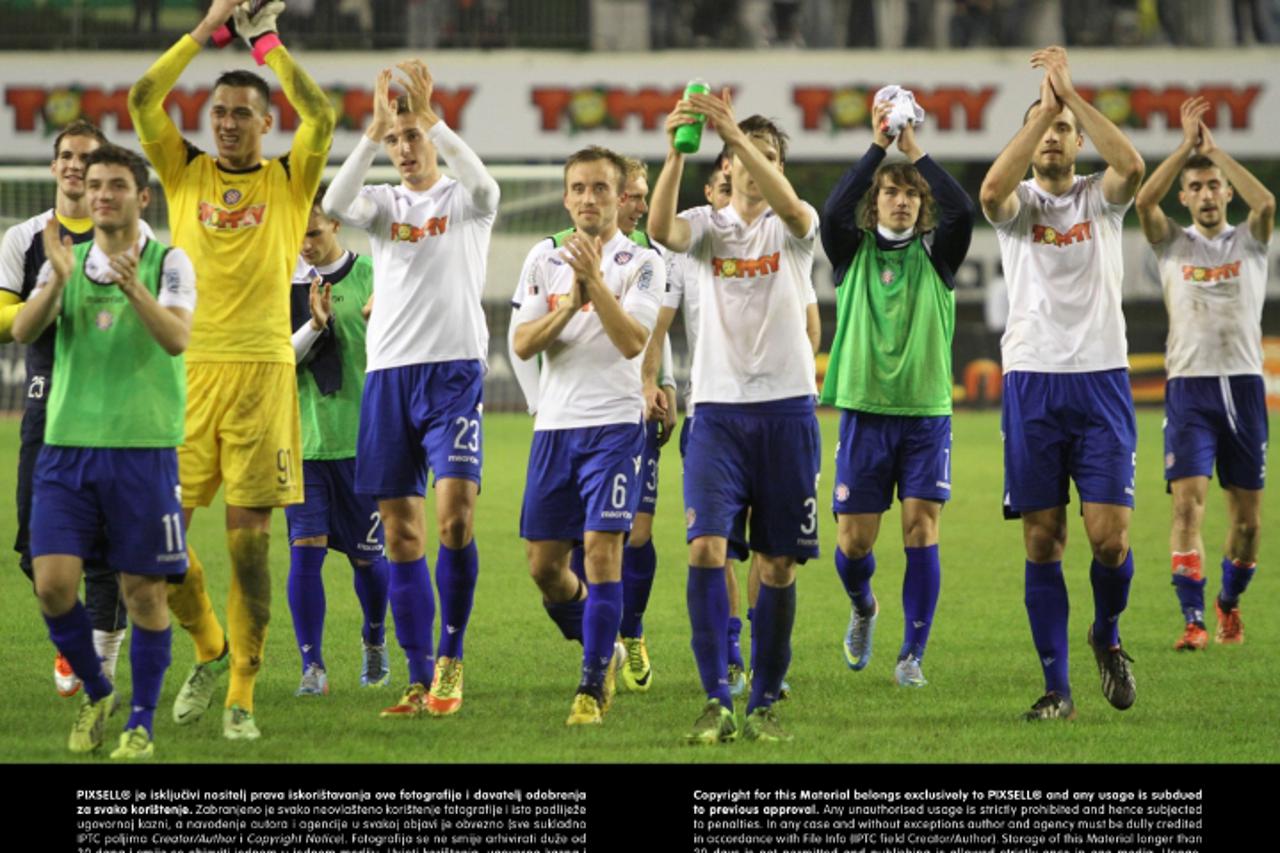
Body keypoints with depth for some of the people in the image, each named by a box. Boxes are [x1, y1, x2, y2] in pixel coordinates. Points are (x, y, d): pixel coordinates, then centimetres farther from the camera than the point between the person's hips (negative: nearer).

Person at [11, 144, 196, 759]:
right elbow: (23, 331, -5)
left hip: (144, 448, -3)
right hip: (67, 447, 3)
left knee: (143, 591, 0)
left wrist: (134, 287, -34)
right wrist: (58, 281, -23)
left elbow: (176, 338, -18)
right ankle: (96, 694, 17)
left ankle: (141, 725, 11)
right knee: (53, 582, -6)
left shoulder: (169, 263, -1)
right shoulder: (68, 261, 9)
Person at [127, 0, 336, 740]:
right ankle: (209, 649, 24)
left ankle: (242, 696, 4)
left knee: (250, 540, -3)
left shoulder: (289, 181, 7)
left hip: (261, 372, -2)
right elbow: (142, 99, -1)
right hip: (187, 372, 2)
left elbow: (322, 116, -9)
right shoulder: (187, 173, 11)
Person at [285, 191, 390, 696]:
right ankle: (312, 666, -5)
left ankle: (374, 639, 34)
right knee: (305, 548, -8)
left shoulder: (372, 279, -1)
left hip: (361, 438, -1)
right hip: (303, 439, 1)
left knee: (366, 554, 7)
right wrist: (314, 325, -17)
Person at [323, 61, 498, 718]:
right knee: (401, 535, 2)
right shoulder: (383, 203, 13)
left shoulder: (462, 199, 5)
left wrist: (429, 118, -26)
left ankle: (450, 656, -4)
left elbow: (484, 187, -20)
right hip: (388, 373, 4)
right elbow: (334, 206, -10)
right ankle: (420, 679, 7)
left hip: (455, 372, -4)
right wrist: (373, 131, -21)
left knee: (454, 512, -18)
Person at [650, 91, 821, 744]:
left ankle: (764, 703, 12)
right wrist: (676, 151, -30)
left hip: (786, 407, 0)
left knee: (779, 564, 2)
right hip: (718, 407, 0)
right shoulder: (709, 225, 7)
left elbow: (790, 206, -20)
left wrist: (736, 133, -33)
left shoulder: (794, 229, 5)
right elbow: (661, 229, -16)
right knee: (706, 547, -16)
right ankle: (717, 701, -14)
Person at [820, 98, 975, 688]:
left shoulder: (935, 254, 5)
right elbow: (833, 211, -16)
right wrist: (877, 147, -20)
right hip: (864, 412, 0)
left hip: (926, 412, 0)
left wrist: (918, 153, -16)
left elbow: (963, 212, -14)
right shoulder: (853, 252, 5)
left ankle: (912, 655, -2)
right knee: (854, 538, 1)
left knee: (921, 529, -9)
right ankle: (863, 608, 34)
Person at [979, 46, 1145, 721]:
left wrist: (1071, 94, -16)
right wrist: (1043, 107, -18)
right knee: (1042, 540, 0)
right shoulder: (1020, 203, 6)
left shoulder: (1099, 198, 7)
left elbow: (1130, 166, -17)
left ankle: (1106, 636, 20)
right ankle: (1056, 686, 6)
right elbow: (992, 191, -19)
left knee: (1109, 534, -9)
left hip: (1101, 380, 0)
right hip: (1032, 381, 0)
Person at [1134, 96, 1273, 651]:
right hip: (1189, 386, -1)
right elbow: (1144, 201, -12)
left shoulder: (1249, 241, 8)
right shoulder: (1173, 243, 8)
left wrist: (1216, 150, -9)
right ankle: (1193, 620, -15)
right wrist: (1187, 145, -11)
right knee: (1188, 501, -15)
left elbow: (1267, 203, -14)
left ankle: (1229, 603, 28)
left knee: (1247, 515, 4)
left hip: (1244, 384, 1)